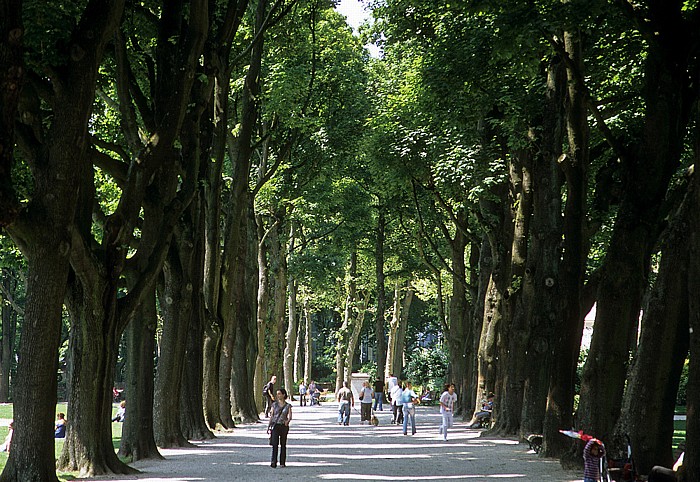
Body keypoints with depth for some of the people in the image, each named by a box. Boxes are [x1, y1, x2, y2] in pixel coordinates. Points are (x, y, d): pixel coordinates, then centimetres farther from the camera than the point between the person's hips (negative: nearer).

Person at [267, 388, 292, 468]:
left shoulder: (288, 406, 3)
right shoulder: (274, 405, 7)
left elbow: (290, 416, -8)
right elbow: (271, 416, 8)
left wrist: (288, 421, -28)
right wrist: (268, 427, 6)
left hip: (284, 426, 0)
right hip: (275, 425, 0)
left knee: (283, 444, 6)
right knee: (275, 444, -11)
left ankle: (282, 462, 14)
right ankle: (273, 462, -15)